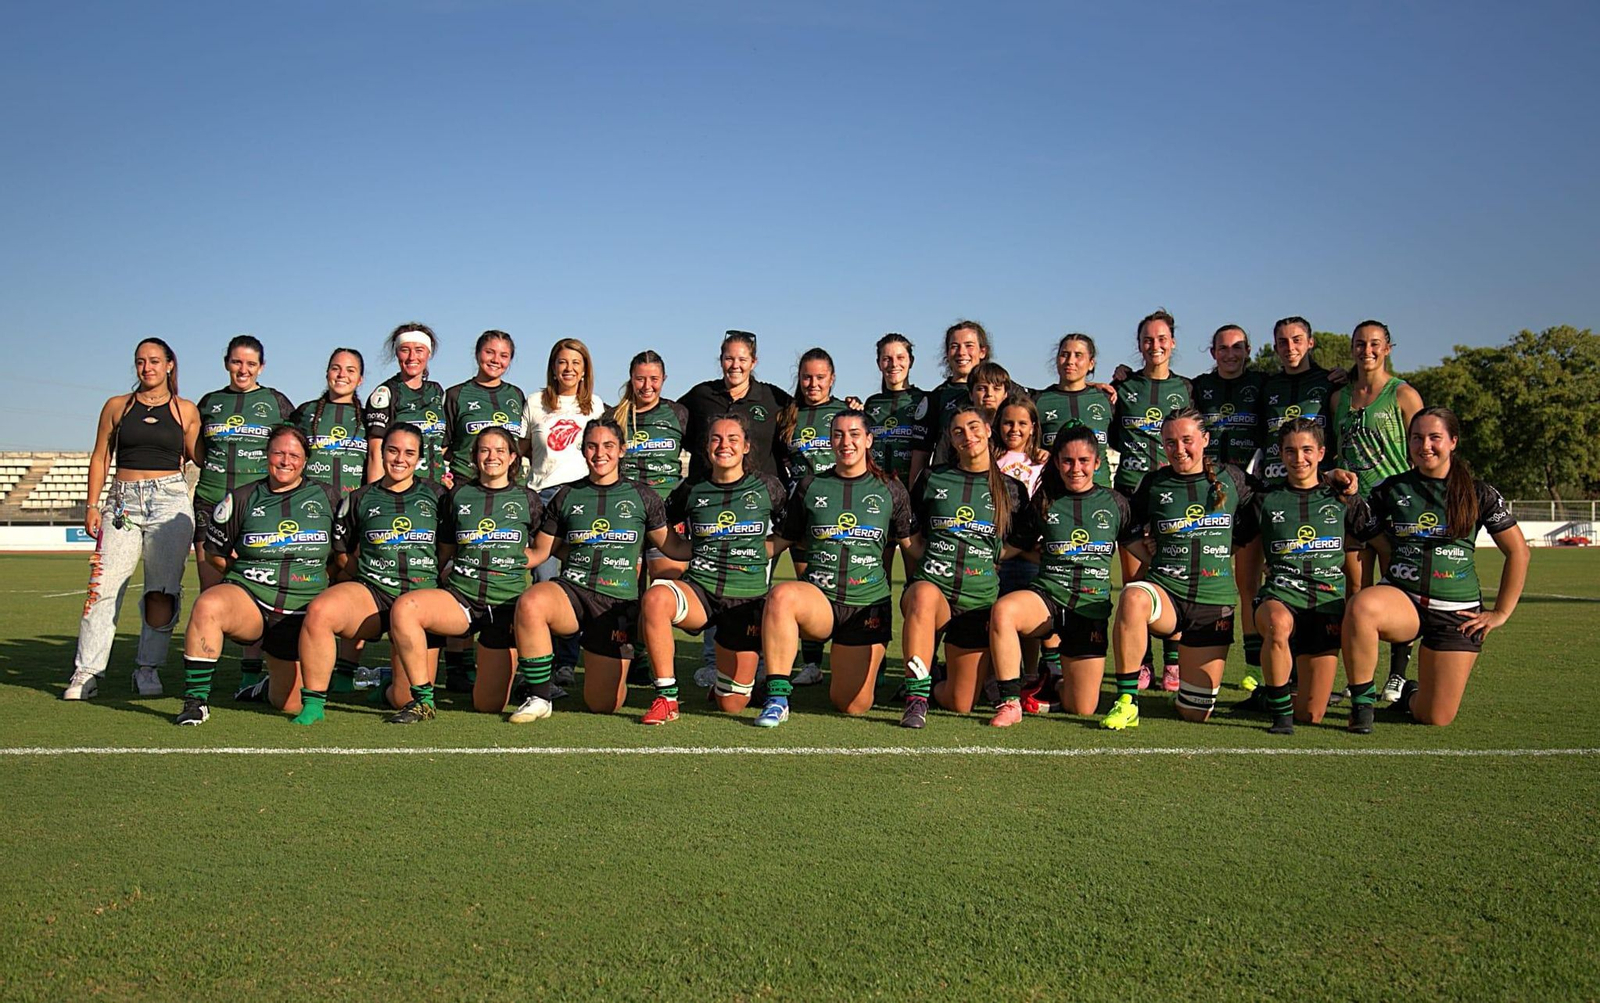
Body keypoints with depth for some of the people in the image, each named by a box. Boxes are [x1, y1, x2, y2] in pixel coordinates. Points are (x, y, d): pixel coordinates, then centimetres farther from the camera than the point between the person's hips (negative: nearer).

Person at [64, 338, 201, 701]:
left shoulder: (186, 410, 10)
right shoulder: (117, 407, 13)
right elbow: (100, 458, 13)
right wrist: (92, 505, 6)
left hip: (170, 499, -1)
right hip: (122, 501, 1)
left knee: (162, 590, -5)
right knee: (104, 587, -6)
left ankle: (148, 668, 5)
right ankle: (86, 672, -1)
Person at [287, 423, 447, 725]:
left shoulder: (435, 494, 11)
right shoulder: (360, 499, 11)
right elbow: (342, 554, 17)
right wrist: (369, 575, 6)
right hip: (371, 592, 0)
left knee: (407, 699, -8)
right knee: (319, 610, -34)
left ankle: (390, 688, 32)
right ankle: (313, 702, -18)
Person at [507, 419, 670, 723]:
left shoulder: (642, 497, 8)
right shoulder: (566, 496, 11)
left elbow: (672, 547, 15)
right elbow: (540, 551, 16)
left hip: (618, 601, -1)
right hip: (571, 591, 1)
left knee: (603, 705, -6)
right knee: (530, 602, -36)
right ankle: (538, 697, -18)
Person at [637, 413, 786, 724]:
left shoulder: (767, 488, 3)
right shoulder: (692, 490, 6)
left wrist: (762, 551, 4)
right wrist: (692, 550, 11)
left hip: (747, 597, -1)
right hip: (699, 589, 1)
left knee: (732, 705, -1)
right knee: (655, 597, -37)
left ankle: (727, 681, 38)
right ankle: (666, 698, -26)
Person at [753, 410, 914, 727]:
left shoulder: (891, 491, 6)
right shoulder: (810, 486, 7)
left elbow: (909, 546, 15)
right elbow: (783, 540, 14)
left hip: (869, 603, 0)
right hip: (818, 597, 0)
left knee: (853, 706, -1)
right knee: (781, 595, -37)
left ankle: (861, 668, 36)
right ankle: (777, 699, -29)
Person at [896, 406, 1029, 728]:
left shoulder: (1012, 489, 8)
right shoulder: (932, 478, 9)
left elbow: (1019, 545, 16)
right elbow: (912, 536, 17)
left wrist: (987, 555, 0)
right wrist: (932, 557, 0)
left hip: (980, 598, 1)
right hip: (932, 584, -1)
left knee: (961, 704, 1)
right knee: (924, 595, -43)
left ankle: (933, 686, 38)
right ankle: (916, 697, -37)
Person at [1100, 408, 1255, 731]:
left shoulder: (1231, 479, 4)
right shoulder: (1155, 483, 3)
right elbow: (1128, 530, 14)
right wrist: (1153, 558, 2)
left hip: (1215, 601, 1)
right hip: (1165, 590, -1)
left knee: (1195, 712, 3)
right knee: (1133, 598, -40)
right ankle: (1126, 702, -29)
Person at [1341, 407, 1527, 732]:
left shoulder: (1479, 494, 2)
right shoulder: (1391, 490, 5)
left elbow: (1518, 551, 8)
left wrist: (1501, 613, 6)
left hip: (1457, 611, 0)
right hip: (1401, 598, 0)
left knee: (1436, 718, -4)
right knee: (1361, 605, -39)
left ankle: (1412, 696, 35)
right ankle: (1361, 702, -21)